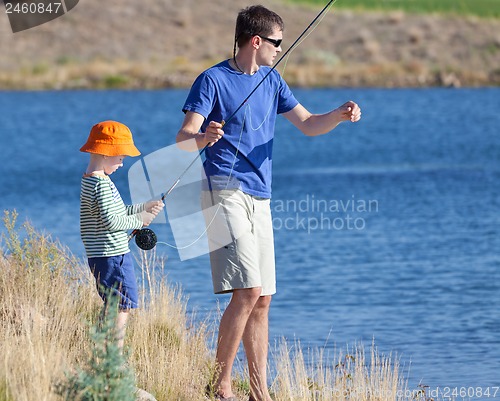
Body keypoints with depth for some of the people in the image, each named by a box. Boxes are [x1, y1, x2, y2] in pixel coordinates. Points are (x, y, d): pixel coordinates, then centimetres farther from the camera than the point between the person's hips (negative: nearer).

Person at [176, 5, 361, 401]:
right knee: (248, 292, -17)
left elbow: (308, 124, 16)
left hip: (260, 200, 8)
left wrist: (340, 115, -4)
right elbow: (182, 141, -12)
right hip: (226, 193, -8)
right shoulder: (213, 80, -6)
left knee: (262, 300, 7)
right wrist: (204, 138, -36)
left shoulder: (271, 81, 15)